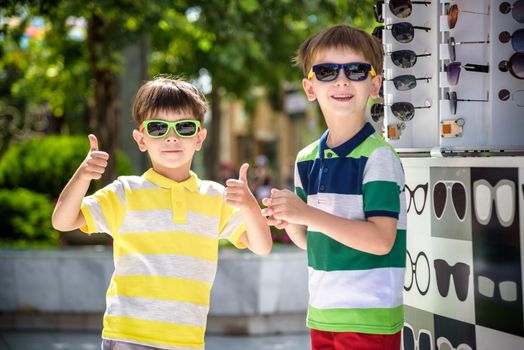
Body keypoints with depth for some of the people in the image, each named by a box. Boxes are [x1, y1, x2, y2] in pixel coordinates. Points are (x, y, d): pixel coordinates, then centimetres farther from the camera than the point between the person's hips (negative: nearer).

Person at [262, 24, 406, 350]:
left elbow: (381, 241, -20)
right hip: (322, 316, 6)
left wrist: (307, 214, -24)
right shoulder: (306, 161, 7)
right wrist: (288, 221, -7)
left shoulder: (378, 157, -13)